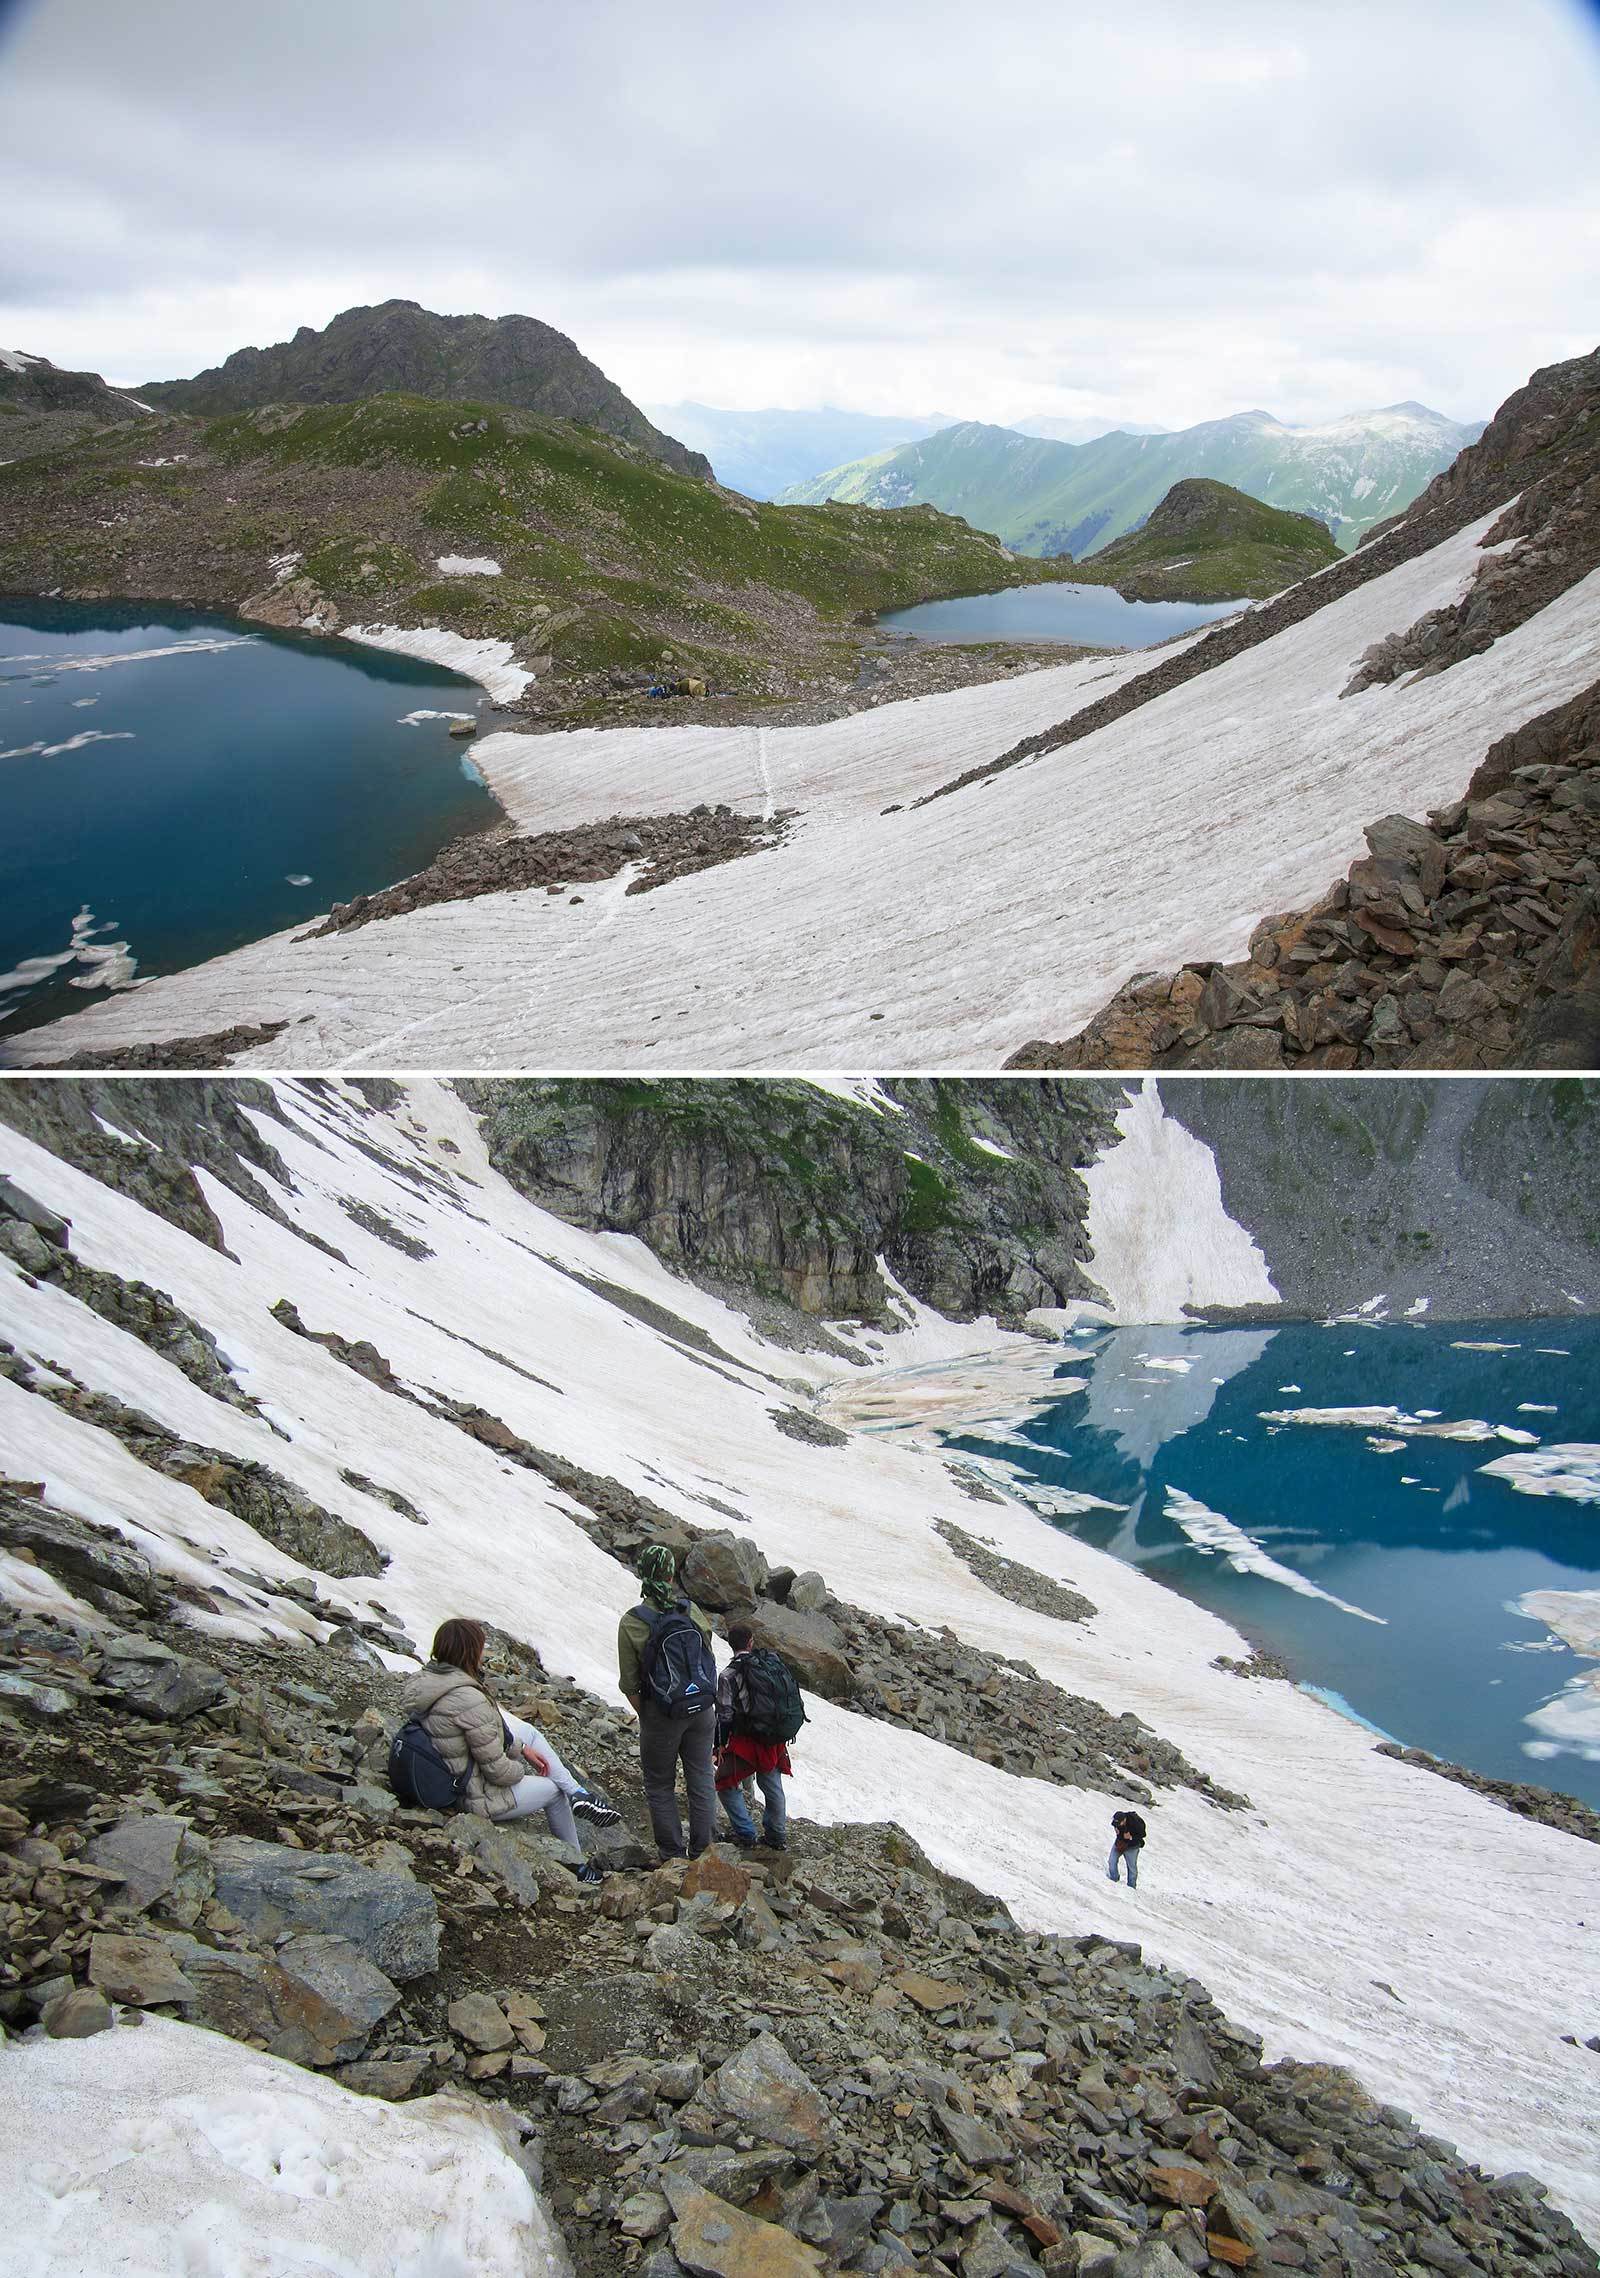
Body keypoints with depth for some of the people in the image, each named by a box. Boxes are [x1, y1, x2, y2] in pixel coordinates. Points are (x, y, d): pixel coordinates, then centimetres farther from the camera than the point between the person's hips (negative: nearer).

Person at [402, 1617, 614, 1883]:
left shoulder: (424, 1679, -4)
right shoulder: (469, 1700, -32)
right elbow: (497, 1770, -23)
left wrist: (522, 1749, 11)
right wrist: (522, 1770, -2)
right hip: (475, 1799, -8)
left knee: (527, 1731, 15)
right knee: (554, 1791, 16)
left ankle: (577, 1794, 16)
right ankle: (577, 1865, 35)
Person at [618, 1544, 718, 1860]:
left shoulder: (632, 1623, -14)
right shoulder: (693, 1612, -4)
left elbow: (630, 1685, -10)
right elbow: (708, 1664, 4)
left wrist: (644, 1715, 6)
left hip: (662, 1715, -3)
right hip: (703, 1709, 3)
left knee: (660, 1787, 14)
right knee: (702, 1782, 15)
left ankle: (673, 1856, 19)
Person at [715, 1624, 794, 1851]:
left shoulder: (728, 1675, -13)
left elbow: (724, 1715, -13)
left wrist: (720, 1745, -3)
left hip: (745, 1741, -5)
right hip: (774, 1741, 5)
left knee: (728, 1786, 11)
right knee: (773, 1788, 20)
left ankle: (746, 1835, 7)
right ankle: (777, 1836, 29)